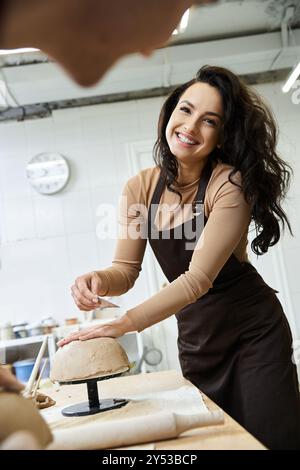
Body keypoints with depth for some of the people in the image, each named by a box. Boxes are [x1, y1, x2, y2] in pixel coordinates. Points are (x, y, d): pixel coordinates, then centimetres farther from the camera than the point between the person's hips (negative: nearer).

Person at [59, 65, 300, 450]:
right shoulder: (140, 188, -5)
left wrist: (124, 324, -34)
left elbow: (199, 277, -27)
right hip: (195, 335, 4)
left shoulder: (231, 183, -20)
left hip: (254, 330, -4)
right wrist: (98, 280, -27)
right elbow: (125, 270, -4)